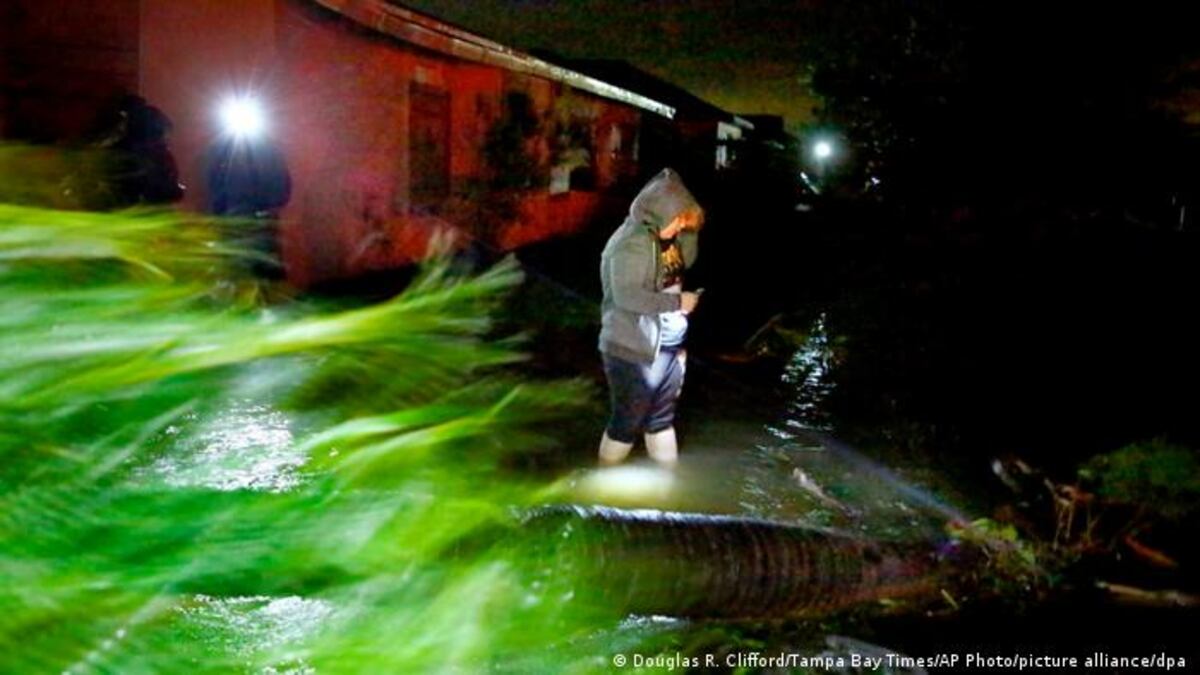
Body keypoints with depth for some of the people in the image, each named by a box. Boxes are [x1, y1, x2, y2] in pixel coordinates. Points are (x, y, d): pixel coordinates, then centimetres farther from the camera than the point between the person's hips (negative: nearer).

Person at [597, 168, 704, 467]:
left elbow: (685, 260, 18)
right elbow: (627, 296, -31)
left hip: (666, 346, 9)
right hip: (633, 349, -9)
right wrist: (677, 301, -21)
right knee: (628, 421, 4)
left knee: (661, 417, 20)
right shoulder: (632, 241, -22)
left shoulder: (660, 237, 5)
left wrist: (687, 229, 1)